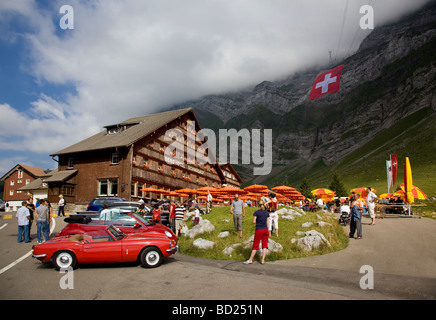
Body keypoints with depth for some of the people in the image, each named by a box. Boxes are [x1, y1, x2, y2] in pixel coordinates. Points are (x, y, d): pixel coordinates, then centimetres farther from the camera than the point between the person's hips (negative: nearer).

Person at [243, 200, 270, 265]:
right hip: (265, 229, 4)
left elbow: (254, 222, -10)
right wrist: (268, 232, 12)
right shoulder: (267, 212, 5)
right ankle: (263, 260, 2)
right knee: (264, 245, 6)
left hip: (259, 230, -3)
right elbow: (268, 222, 7)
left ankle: (250, 260, 6)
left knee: (255, 245, 2)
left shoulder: (256, 212, -7)